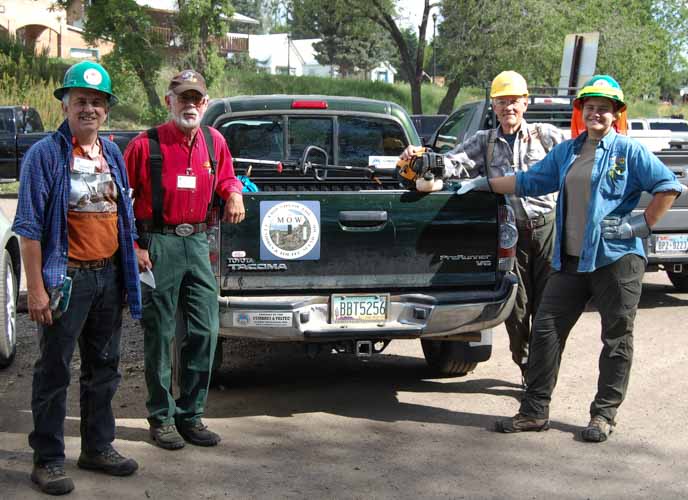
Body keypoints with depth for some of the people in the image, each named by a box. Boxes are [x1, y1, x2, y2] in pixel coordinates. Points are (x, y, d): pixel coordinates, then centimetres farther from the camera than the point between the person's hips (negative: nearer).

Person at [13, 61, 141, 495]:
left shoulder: (113, 155, 11)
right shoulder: (45, 154, -8)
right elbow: (29, 226, -12)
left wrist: (130, 269, 14)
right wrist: (35, 288, -17)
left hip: (110, 276, 7)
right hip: (67, 278, -6)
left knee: (104, 369, 15)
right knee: (54, 373, 1)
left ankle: (99, 447, 28)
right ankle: (48, 460, 10)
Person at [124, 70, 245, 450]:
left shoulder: (214, 141, 7)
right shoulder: (146, 144, -7)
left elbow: (225, 178, 25)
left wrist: (234, 193, 1)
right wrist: (132, 245, -9)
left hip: (197, 242, 5)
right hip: (158, 244, -5)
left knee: (205, 330, 5)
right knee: (159, 334, 2)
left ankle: (191, 414, 19)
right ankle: (161, 418, 15)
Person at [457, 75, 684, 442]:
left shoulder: (628, 151, -2)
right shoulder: (566, 153, 15)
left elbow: (669, 186, -6)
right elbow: (529, 181, 22)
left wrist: (643, 225, -10)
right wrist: (484, 184, 19)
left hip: (617, 259, -5)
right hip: (571, 261, 5)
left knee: (616, 339, 4)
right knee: (545, 329, 2)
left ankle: (604, 415, 15)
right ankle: (535, 411, 10)